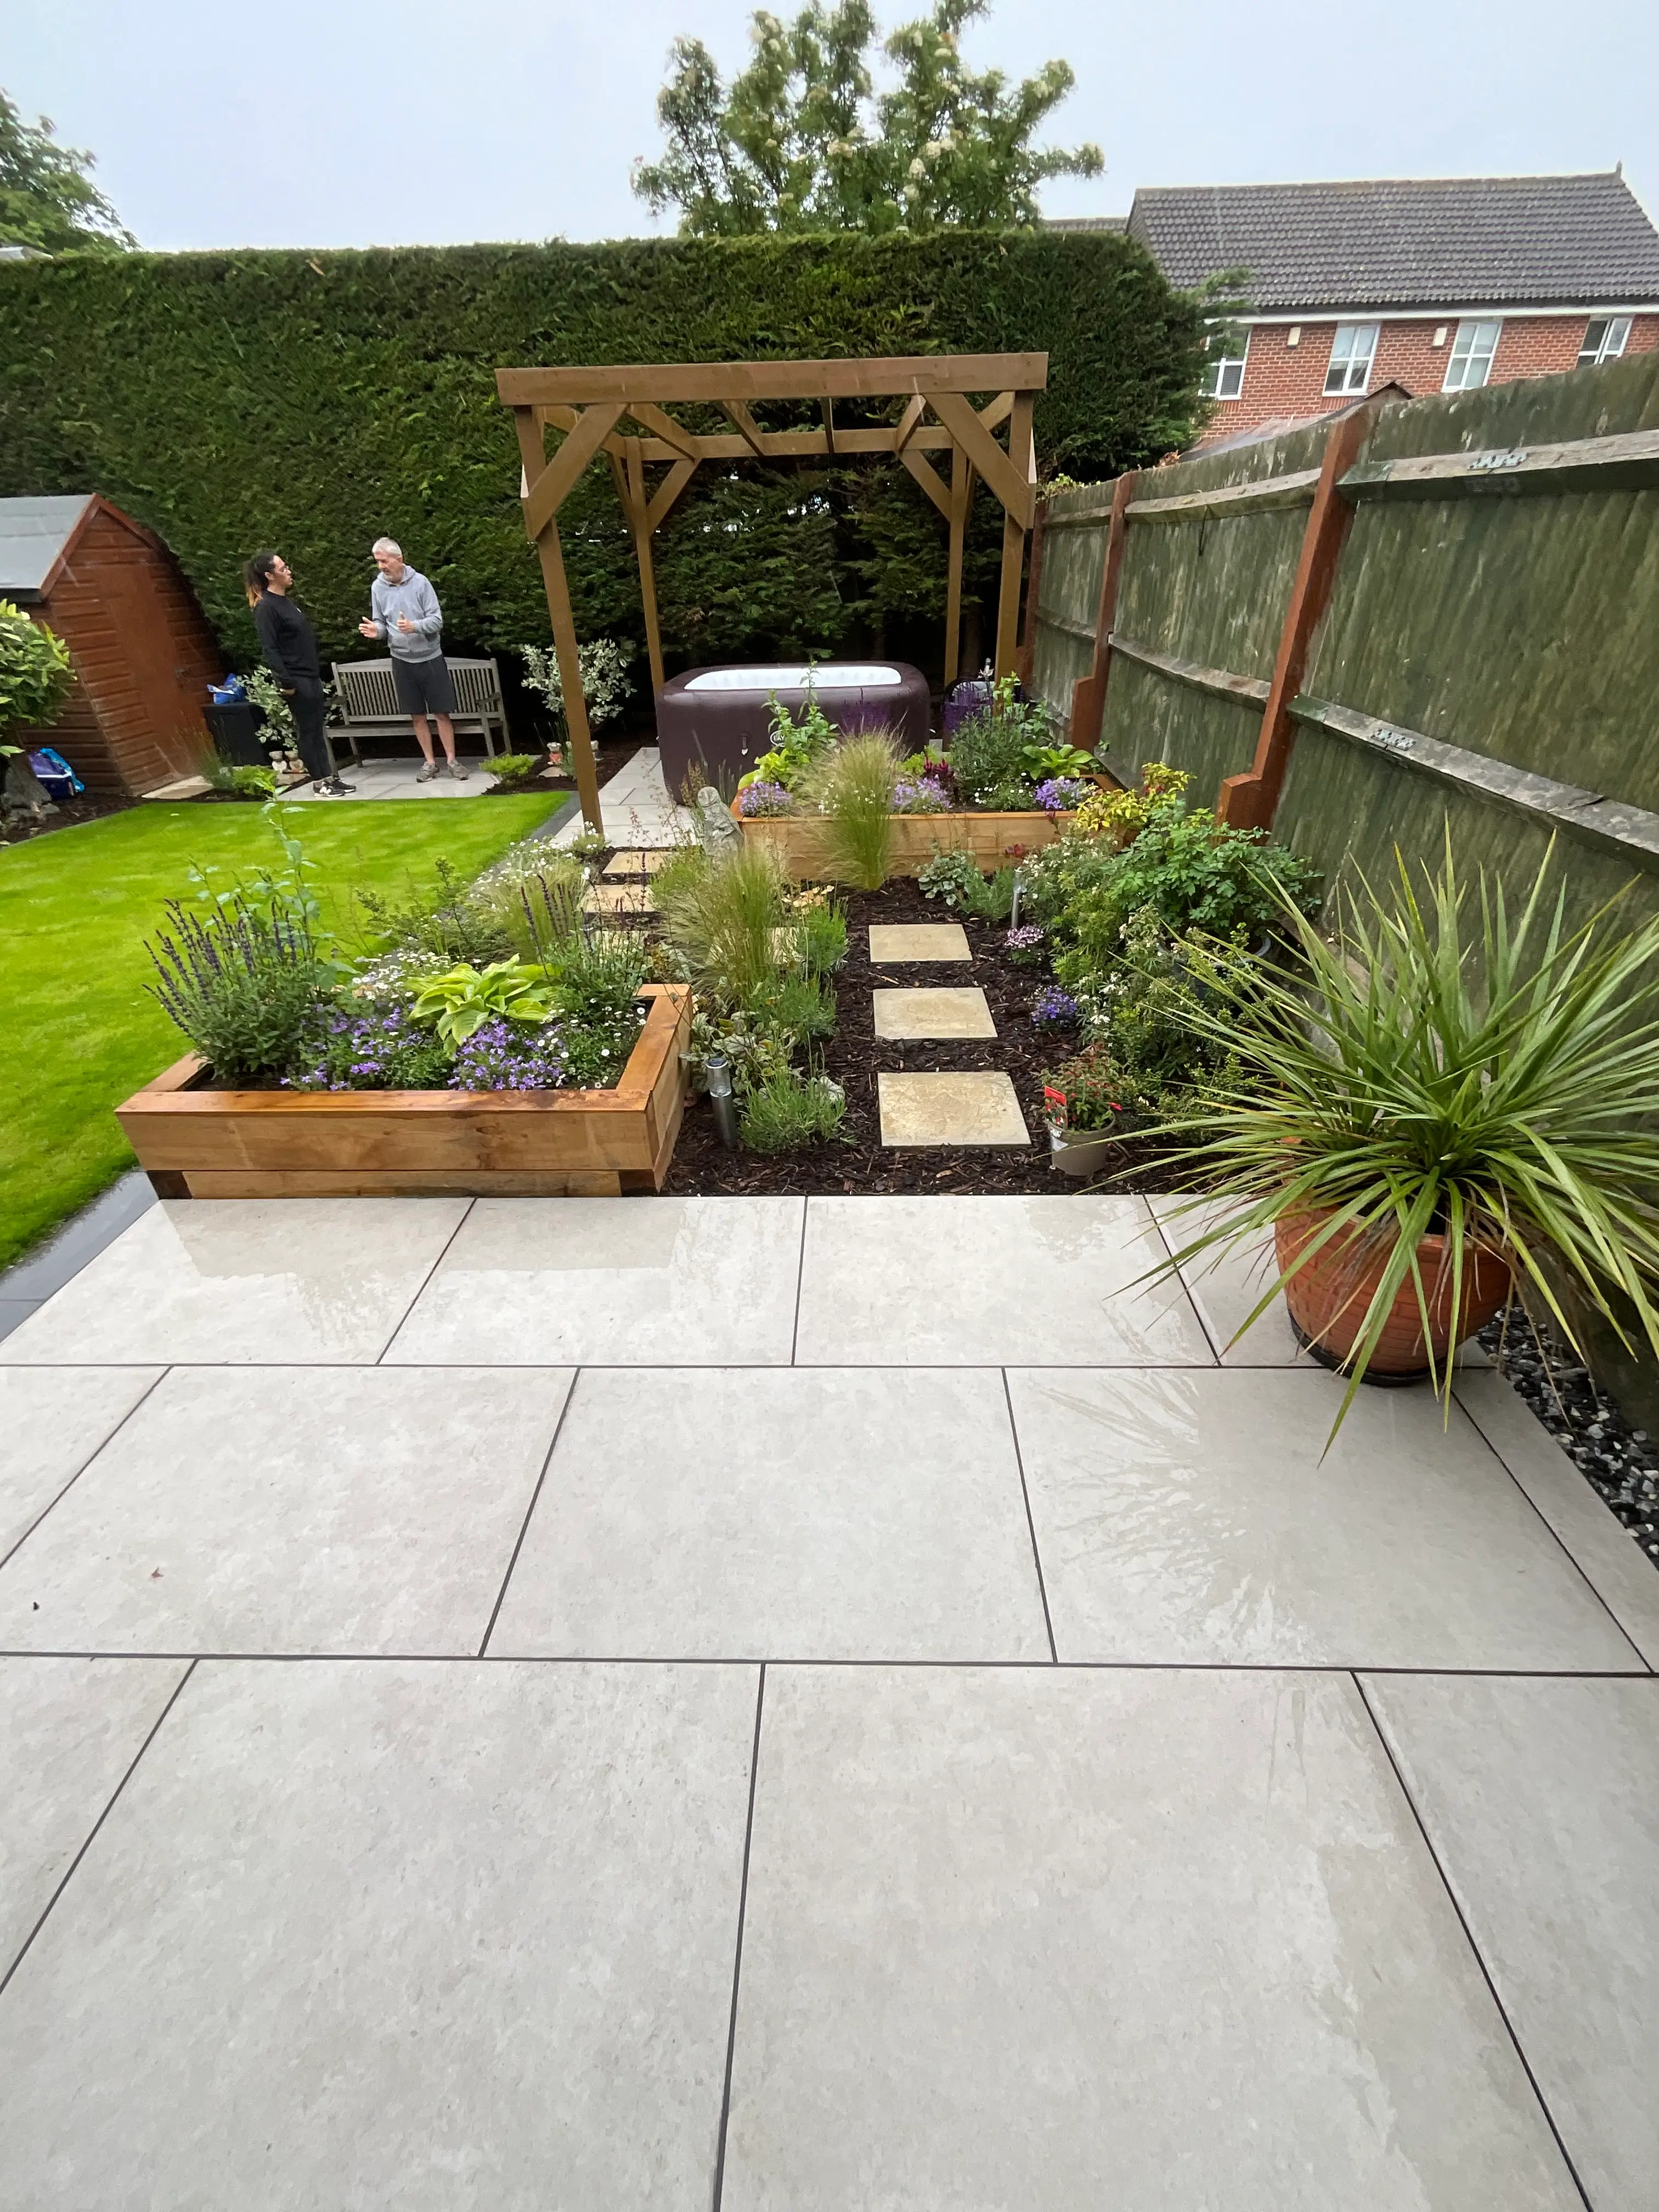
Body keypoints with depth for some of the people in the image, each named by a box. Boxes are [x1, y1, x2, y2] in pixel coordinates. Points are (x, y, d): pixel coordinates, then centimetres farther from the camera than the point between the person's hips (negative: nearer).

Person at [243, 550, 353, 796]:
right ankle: (319, 781, 5)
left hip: (311, 676, 9)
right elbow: (269, 649, -17)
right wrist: (286, 682, -21)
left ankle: (330, 777, 15)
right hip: (297, 680, -9)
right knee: (307, 731, -2)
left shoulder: (286, 601, 16)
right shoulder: (265, 607, -12)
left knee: (320, 728, 10)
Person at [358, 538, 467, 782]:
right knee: (417, 715, 6)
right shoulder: (378, 587, 2)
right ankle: (430, 762, 15)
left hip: (430, 658, -3)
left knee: (441, 713, 0)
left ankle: (451, 761, 10)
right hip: (402, 661, 3)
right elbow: (382, 623, 8)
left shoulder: (420, 582, -8)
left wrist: (414, 626, -27)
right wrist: (376, 630, -15)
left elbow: (437, 620, -10)